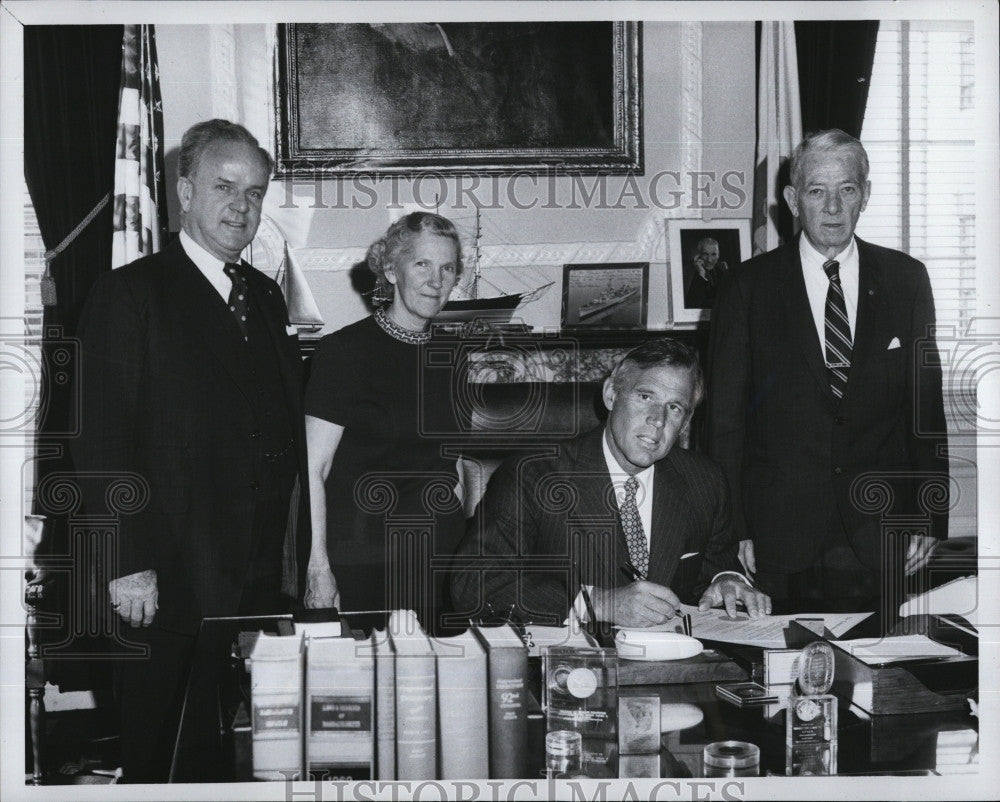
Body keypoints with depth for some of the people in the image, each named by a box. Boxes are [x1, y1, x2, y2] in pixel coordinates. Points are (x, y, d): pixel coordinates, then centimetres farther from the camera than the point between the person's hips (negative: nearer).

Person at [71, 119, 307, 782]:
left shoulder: (267, 298, 14)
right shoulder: (129, 295, -6)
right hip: (168, 584, -6)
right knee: (161, 760, 5)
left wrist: (292, 555, 10)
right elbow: (103, 444, -11)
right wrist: (129, 565, -16)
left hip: (261, 579, 6)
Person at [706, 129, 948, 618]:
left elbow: (928, 406, 7)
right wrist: (733, 531, -5)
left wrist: (931, 518, 3)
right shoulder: (747, 289, 0)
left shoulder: (906, 280, 6)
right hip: (781, 537, -1)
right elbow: (725, 420, 0)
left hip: (879, 537, 2)